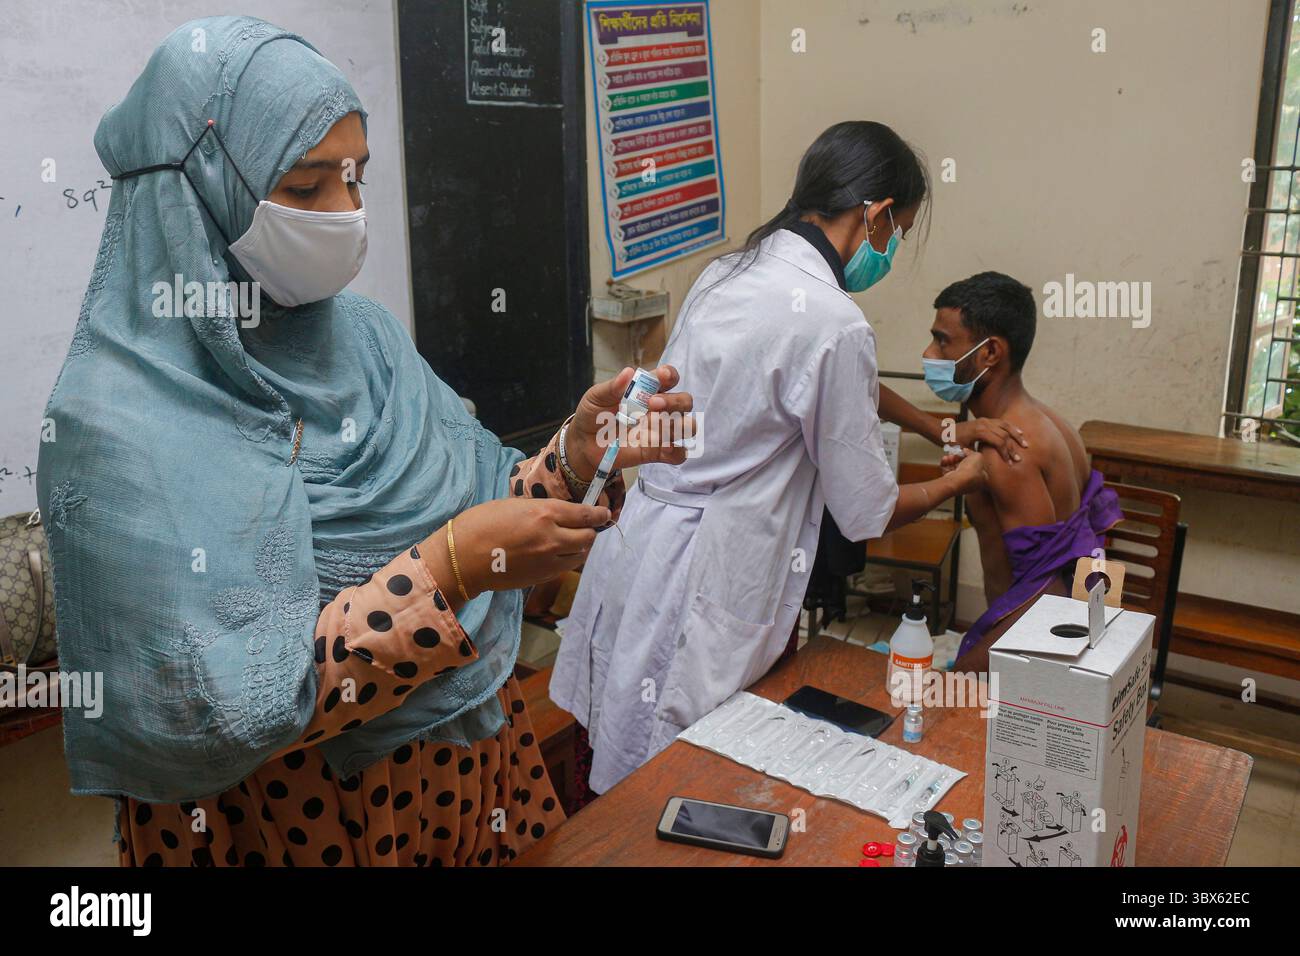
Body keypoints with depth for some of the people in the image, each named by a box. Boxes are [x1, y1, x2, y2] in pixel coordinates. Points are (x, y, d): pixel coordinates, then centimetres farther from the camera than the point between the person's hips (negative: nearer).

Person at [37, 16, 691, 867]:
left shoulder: (362, 333, -3)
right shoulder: (118, 421, -21)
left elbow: (471, 513, 2)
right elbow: (219, 712, -24)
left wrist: (576, 457, -16)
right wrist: (446, 571, -29)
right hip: (290, 818, -5)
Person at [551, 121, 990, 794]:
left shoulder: (722, 275, 7)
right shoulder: (835, 324, -17)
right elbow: (869, 514, -8)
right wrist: (958, 481, 12)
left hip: (639, 534, 8)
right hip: (704, 587, -8)